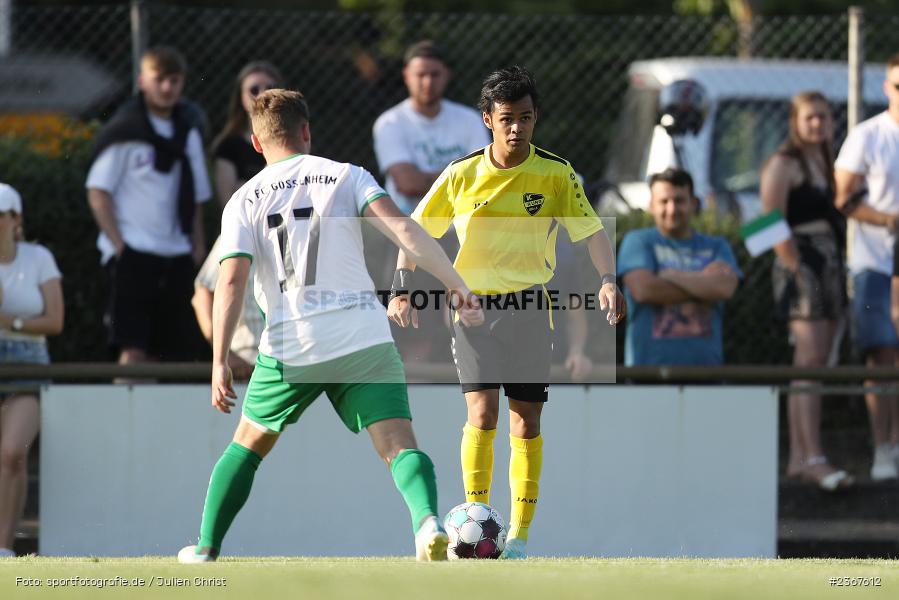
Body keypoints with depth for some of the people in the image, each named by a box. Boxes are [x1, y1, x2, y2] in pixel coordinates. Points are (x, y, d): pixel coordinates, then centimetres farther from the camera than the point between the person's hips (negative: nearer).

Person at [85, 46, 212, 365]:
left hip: (177, 255, 6)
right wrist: (118, 244, -11)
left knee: (177, 349, 4)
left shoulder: (187, 132, 14)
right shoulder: (124, 131, -3)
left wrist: (197, 246, 8)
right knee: (134, 350, -14)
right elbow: (98, 192, -4)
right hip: (133, 255, -6)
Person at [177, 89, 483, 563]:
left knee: (249, 443, 21)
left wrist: (219, 362, -4)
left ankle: (206, 548, 26)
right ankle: (427, 521, -35)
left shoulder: (244, 201, 8)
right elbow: (403, 229, -8)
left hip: (289, 345, 1)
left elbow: (231, 281, -3)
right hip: (364, 336, -1)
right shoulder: (346, 177, 7)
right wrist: (458, 285, -9)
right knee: (399, 445, -7)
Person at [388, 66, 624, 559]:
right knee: (482, 413, -15)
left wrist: (608, 280, -21)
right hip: (472, 302, 0)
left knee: (526, 422, 0)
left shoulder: (555, 174, -3)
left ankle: (518, 538, 8)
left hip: (529, 307, 0)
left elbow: (592, 232, -3)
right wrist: (401, 290, -5)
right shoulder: (462, 174, -1)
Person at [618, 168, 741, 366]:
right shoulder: (638, 242, 9)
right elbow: (643, 289, -8)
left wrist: (672, 276, -3)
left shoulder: (716, 247, 15)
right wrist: (702, 285, -2)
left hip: (705, 361, 2)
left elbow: (725, 287, -5)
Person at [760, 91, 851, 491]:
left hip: (830, 265, 9)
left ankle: (798, 458, 13)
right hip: (802, 265, -9)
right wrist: (797, 266, -18)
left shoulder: (823, 162, 18)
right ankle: (813, 458, -20)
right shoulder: (783, 165, -8)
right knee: (811, 361, -15)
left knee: (810, 365, 10)